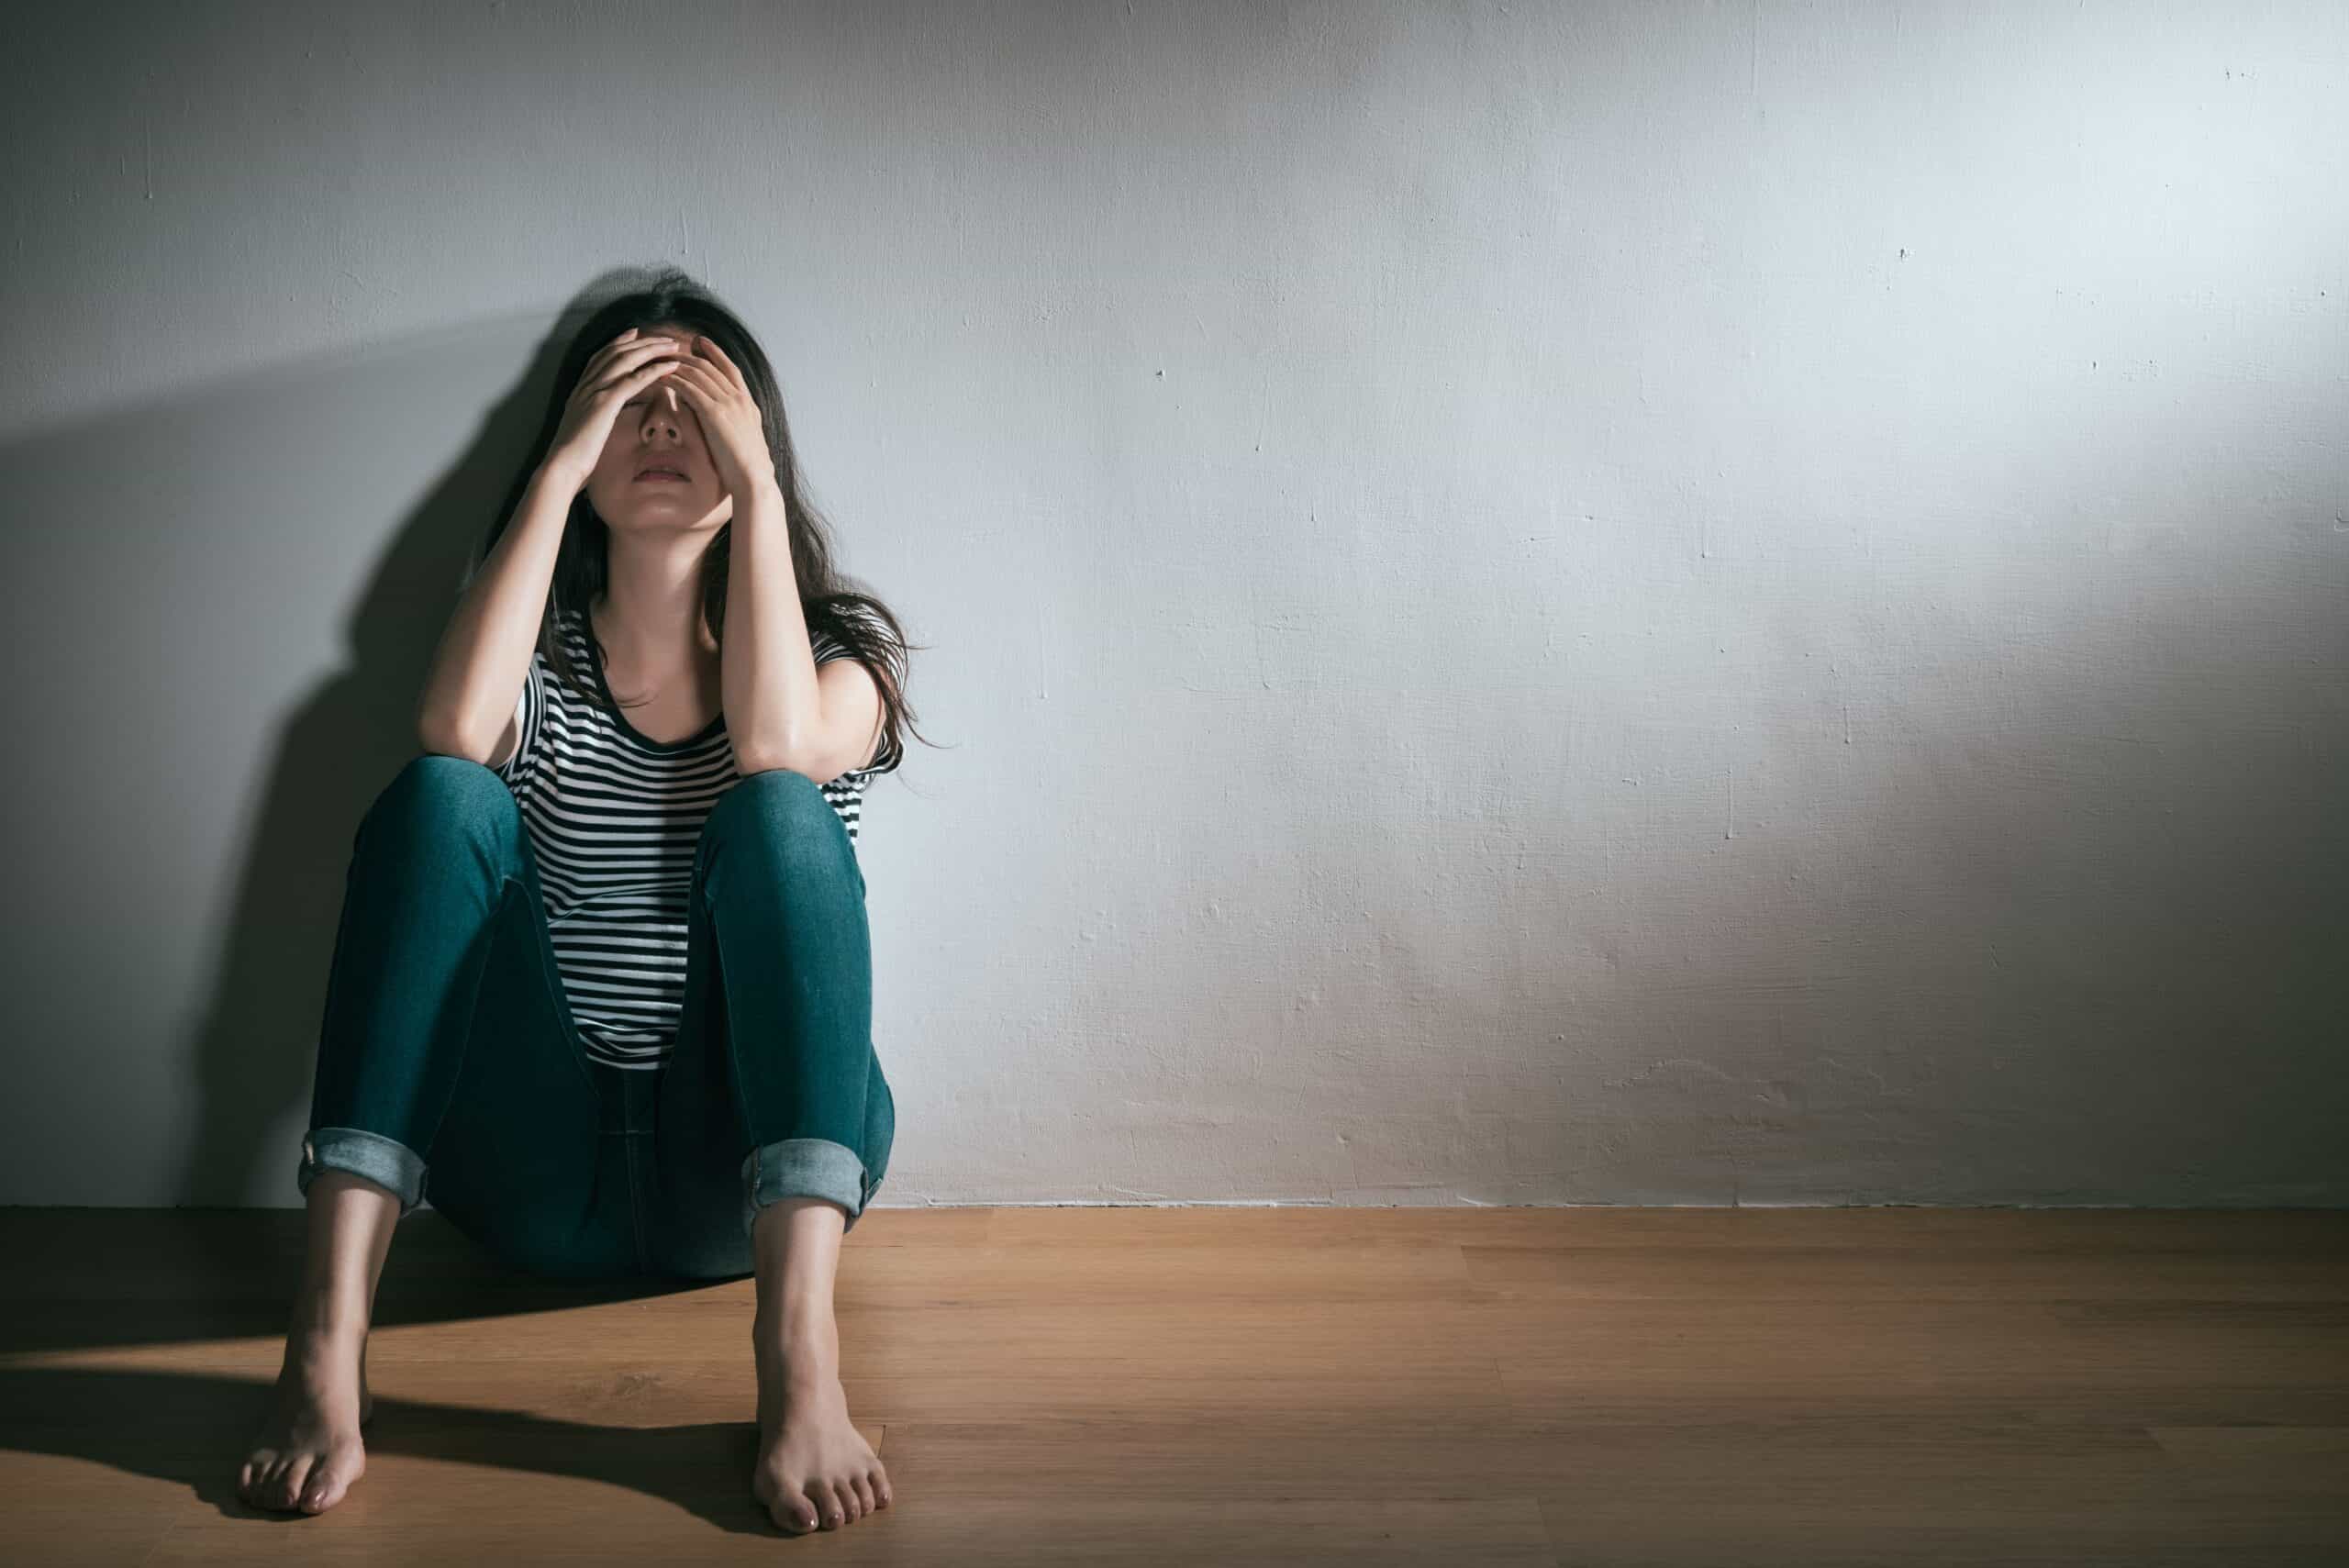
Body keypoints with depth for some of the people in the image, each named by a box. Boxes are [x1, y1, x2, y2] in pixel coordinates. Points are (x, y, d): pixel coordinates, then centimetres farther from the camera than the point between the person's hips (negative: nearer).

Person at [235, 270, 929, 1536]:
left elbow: (777, 744, -19)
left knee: (778, 810, -26)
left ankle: (799, 1344, -43)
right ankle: (328, 1333, -33)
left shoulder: (836, 646, 8)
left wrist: (758, 484, -12)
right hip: (539, 1174, 1)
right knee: (442, 797, -21)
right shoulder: (538, 648, 10)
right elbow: (454, 729, -16)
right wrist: (560, 468, -12)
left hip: (747, 1164, -1)